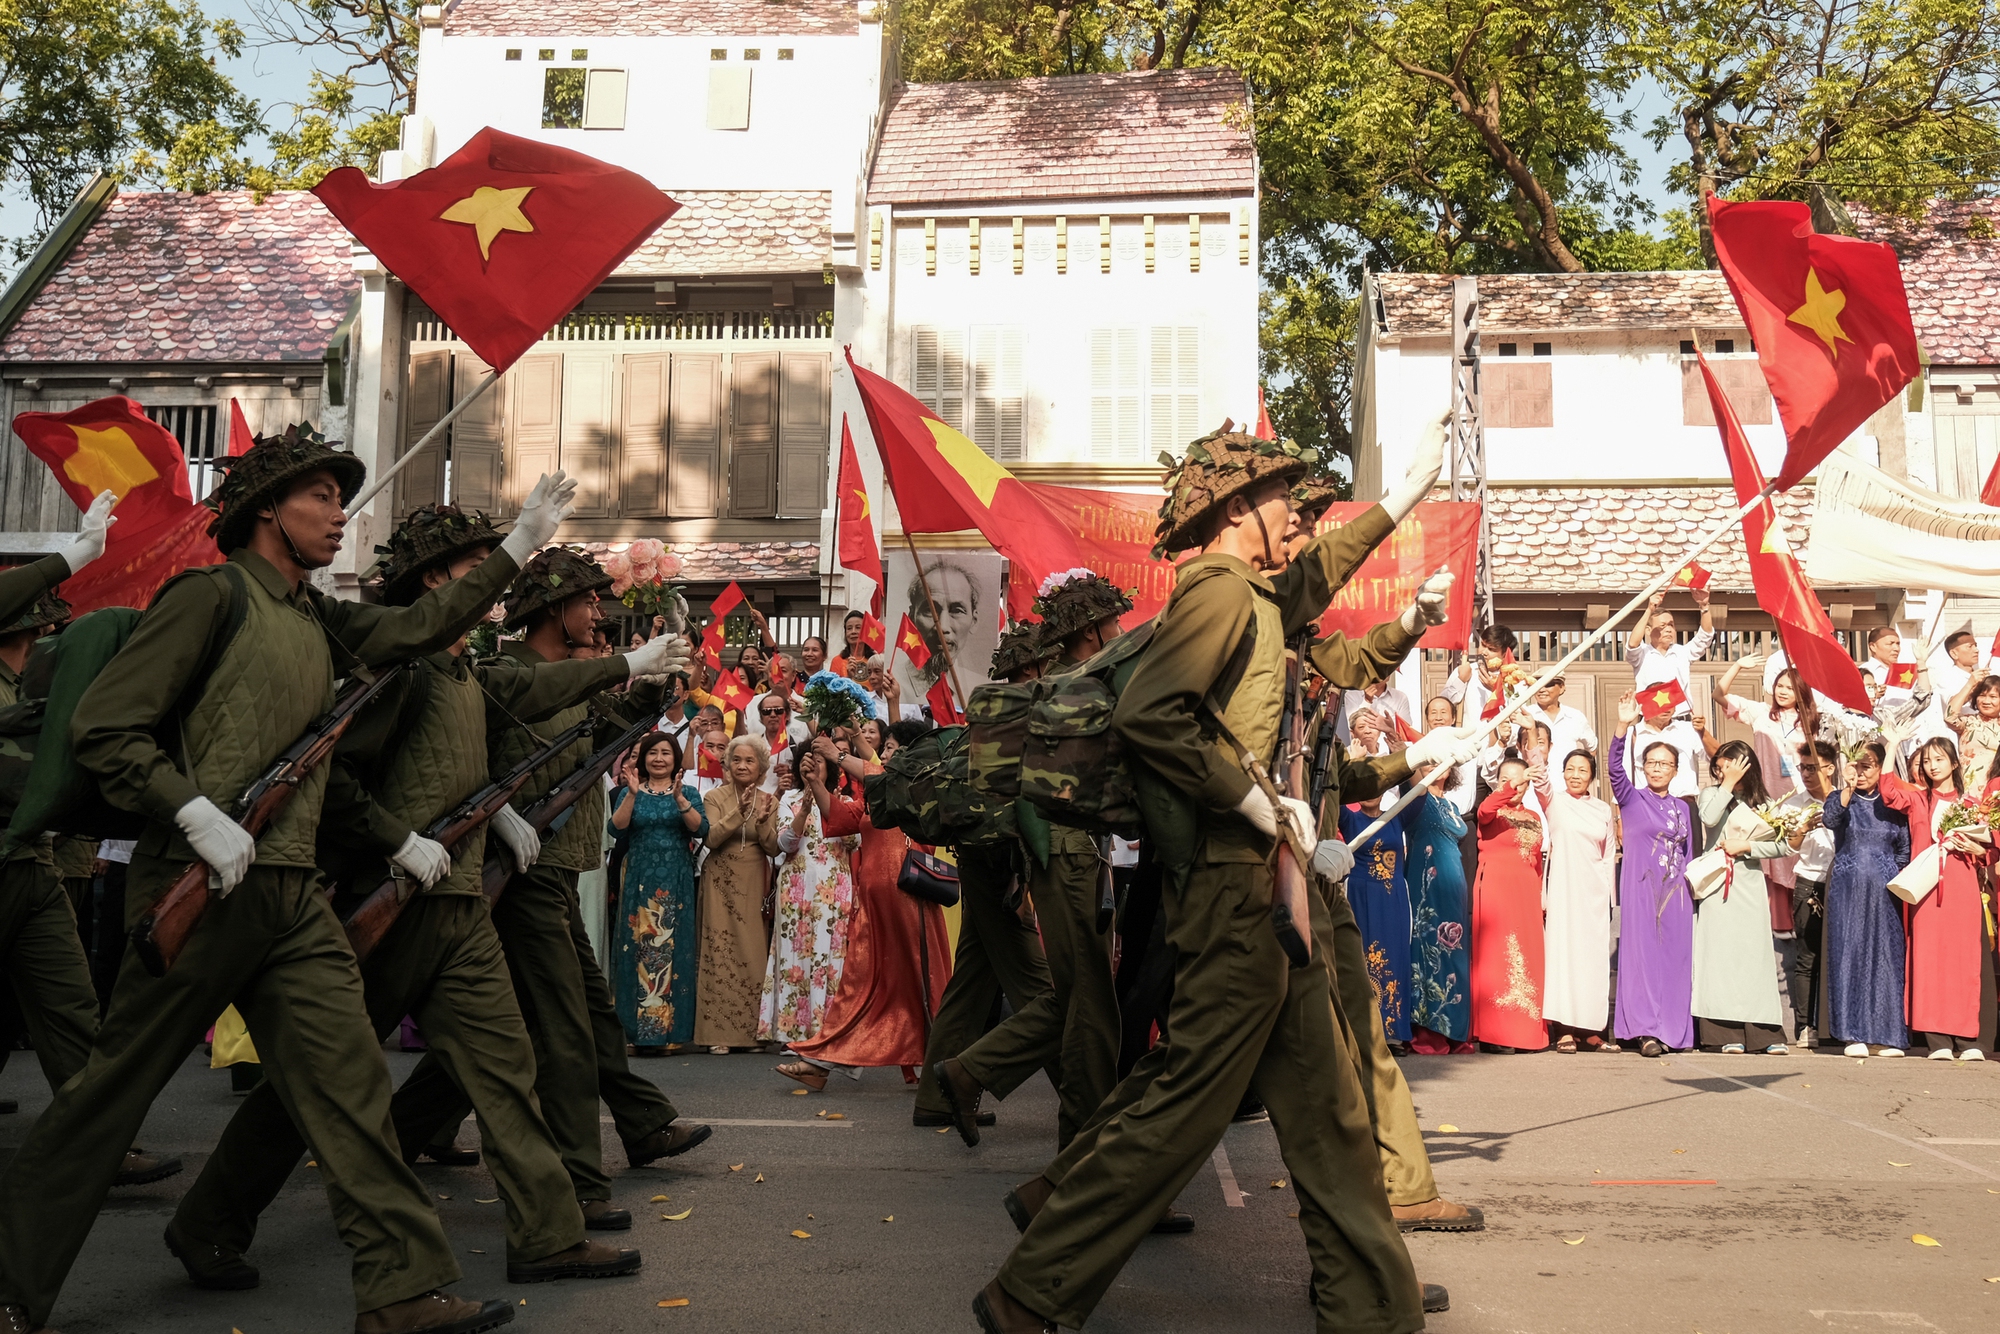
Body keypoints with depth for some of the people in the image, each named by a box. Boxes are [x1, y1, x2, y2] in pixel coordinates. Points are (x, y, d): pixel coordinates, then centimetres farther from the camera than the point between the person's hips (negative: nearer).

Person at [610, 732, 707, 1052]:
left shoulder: (688, 792, 8)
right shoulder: (629, 792, 10)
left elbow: (701, 829, -8)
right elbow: (617, 827, -6)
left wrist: (679, 798, -19)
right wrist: (632, 794, -17)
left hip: (676, 882, -1)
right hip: (639, 880, 1)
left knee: (672, 948, -4)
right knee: (639, 949, -3)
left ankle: (668, 1030, 1)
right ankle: (638, 1030, 0)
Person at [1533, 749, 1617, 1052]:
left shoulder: (1604, 809, 10)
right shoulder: (1554, 801, 2)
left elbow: (1609, 856, 11)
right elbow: (1542, 786, -22)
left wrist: (1610, 897, 7)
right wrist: (1539, 772, -44)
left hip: (1595, 892, 3)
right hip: (1563, 889, -3)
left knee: (1594, 954, 2)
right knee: (1563, 949, -6)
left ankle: (1591, 1029, 7)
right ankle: (1565, 1030, -5)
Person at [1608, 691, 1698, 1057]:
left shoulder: (1681, 807, 15)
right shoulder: (1632, 800, 2)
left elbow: (1688, 853, 19)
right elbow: (1615, 768, -15)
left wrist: (1690, 888, 12)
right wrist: (1623, 726, -27)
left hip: (1675, 892, 4)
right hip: (1641, 888, -4)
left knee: (1675, 957, 3)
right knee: (1643, 954, -7)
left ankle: (1672, 1029, 8)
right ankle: (1646, 1031, -7)